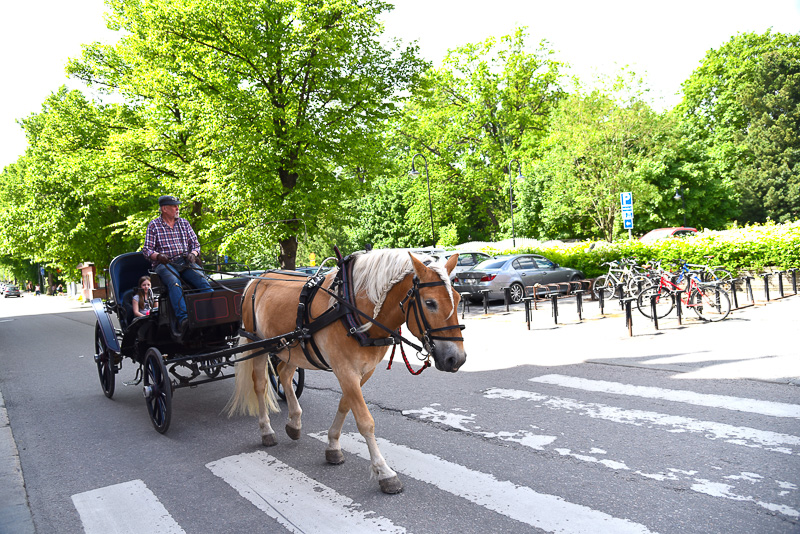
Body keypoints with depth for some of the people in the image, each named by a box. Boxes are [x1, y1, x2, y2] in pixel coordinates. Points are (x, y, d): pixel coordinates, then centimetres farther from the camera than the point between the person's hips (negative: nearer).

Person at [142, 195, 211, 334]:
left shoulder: (184, 223, 19)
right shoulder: (154, 225, 8)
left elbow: (195, 244, 18)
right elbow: (146, 249, 2)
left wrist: (193, 254, -6)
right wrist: (158, 256, -20)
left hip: (185, 262, 3)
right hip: (164, 264, -3)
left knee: (202, 280, -27)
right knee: (174, 283, -36)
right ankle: (182, 319, -50)